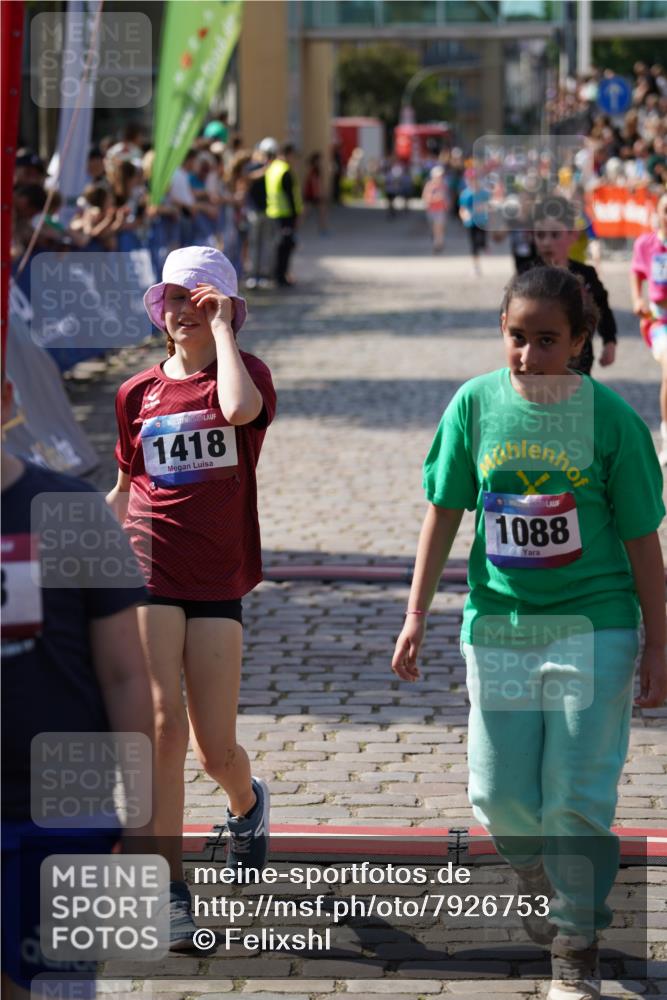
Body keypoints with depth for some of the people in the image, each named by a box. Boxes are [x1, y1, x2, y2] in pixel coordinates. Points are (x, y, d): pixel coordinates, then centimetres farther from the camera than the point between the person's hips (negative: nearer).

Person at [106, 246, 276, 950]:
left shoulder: (245, 371, 1)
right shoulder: (136, 394, 10)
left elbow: (239, 408, -25)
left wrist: (222, 327, -14)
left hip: (217, 581, -1)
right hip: (148, 573, 1)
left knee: (216, 749, 2)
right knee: (163, 723, -15)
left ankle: (247, 803, 40)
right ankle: (169, 893, -7)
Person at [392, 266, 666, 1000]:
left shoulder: (608, 415, -10)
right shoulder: (476, 403, -4)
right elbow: (443, 512, 6)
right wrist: (416, 616, 6)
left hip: (593, 627, -3)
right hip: (498, 626, 3)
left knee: (576, 797, -2)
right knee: (498, 794, 8)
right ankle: (542, 889, 39)